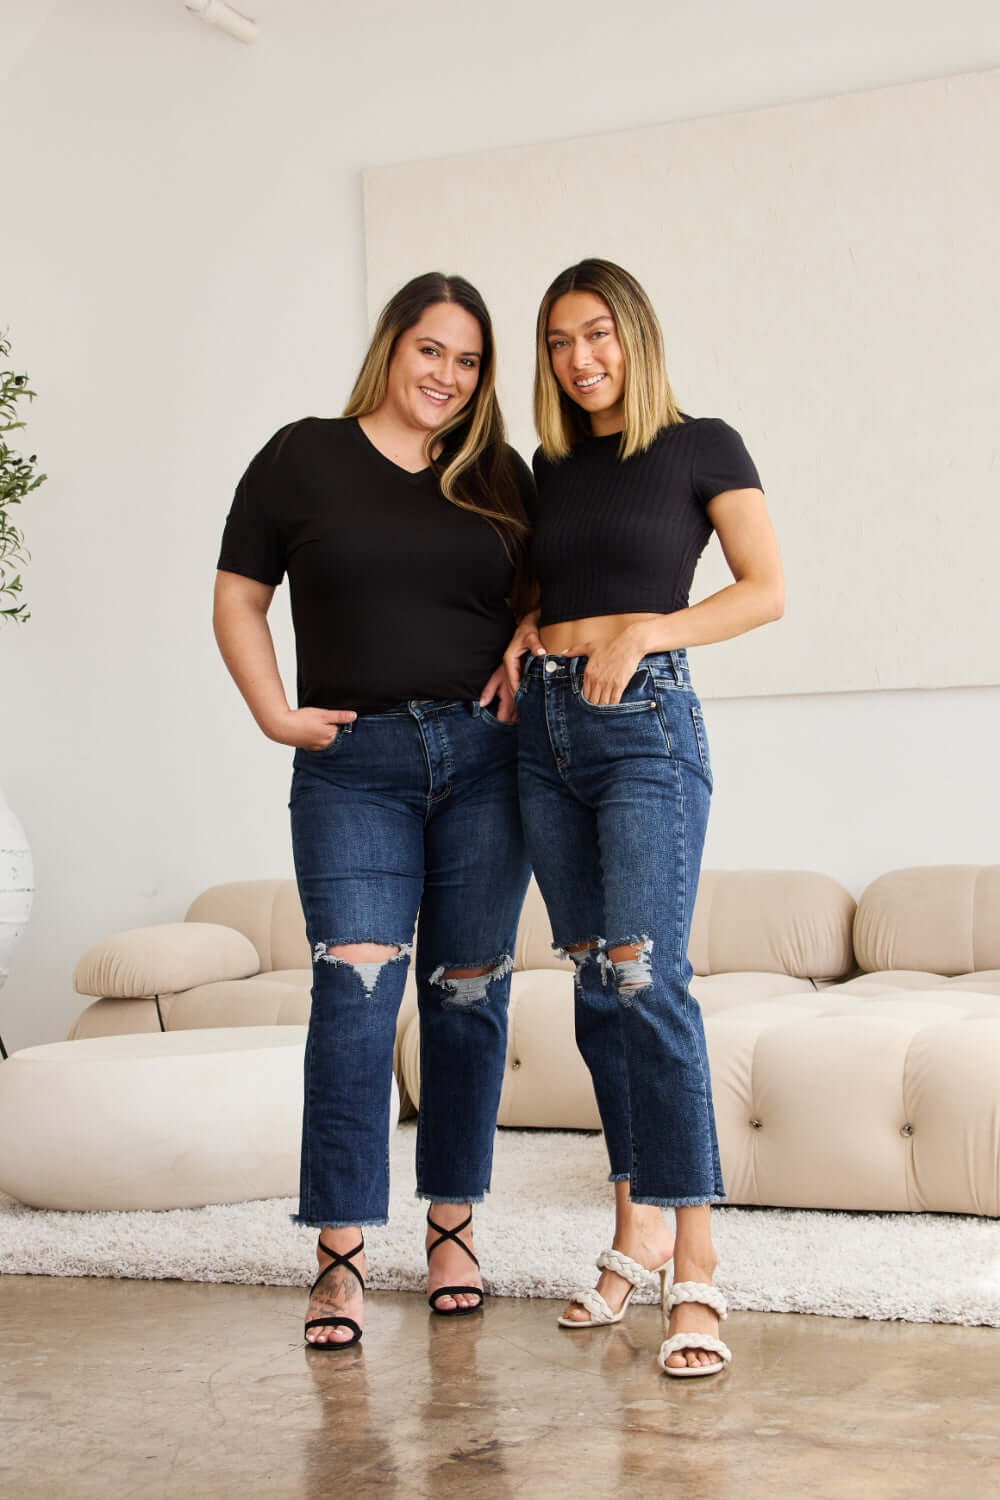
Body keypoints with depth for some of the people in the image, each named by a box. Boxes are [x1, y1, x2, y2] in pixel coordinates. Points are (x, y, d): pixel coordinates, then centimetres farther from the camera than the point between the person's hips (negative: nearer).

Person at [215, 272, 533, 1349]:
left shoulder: (501, 479, 12)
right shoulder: (303, 457, 6)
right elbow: (238, 595, 9)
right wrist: (274, 713, -2)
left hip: (483, 756, 3)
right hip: (354, 765, -2)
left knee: (469, 992, 6)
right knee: (354, 990, -11)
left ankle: (454, 1223, 19)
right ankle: (341, 1255, -8)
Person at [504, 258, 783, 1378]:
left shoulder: (700, 446, 3)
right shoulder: (552, 465, 17)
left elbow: (766, 591, -3)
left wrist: (644, 631, -14)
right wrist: (523, 630, 7)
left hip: (645, 720, -6)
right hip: (545, 726, 6)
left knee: (647, 979, -16)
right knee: (596, 987, 7)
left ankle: (695, 1271, -15)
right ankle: (637, 1230, 17)